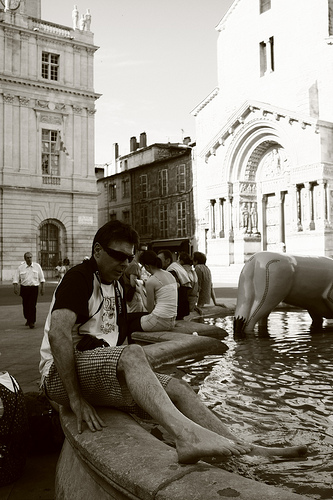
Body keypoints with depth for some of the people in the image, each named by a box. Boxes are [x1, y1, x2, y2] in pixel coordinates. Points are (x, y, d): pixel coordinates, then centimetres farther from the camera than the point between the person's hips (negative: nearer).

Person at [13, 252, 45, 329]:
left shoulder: (37, 266, 4)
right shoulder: (20, 267, 3)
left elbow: (41, 278, 9)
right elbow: (16, 278, 3)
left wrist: (42, 288, 6)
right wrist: (15, 287, -10)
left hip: (34, 288, -1)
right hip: (24, 288, 1)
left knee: (32, 305, -9)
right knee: (25, 305, 8)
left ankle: (32, 322, -6)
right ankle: (28, 319, 30)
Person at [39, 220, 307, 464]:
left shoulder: (116, 288, 20)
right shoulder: (80, 277, -7)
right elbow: (58, 334, -21)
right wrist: (76, 398, -25)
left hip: (104, 376, 8)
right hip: (61, 375, -7)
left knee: (176, 388, -12)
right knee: (132, 354, -35)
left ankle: (245, 449, -21)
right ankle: (187, 434, -54)